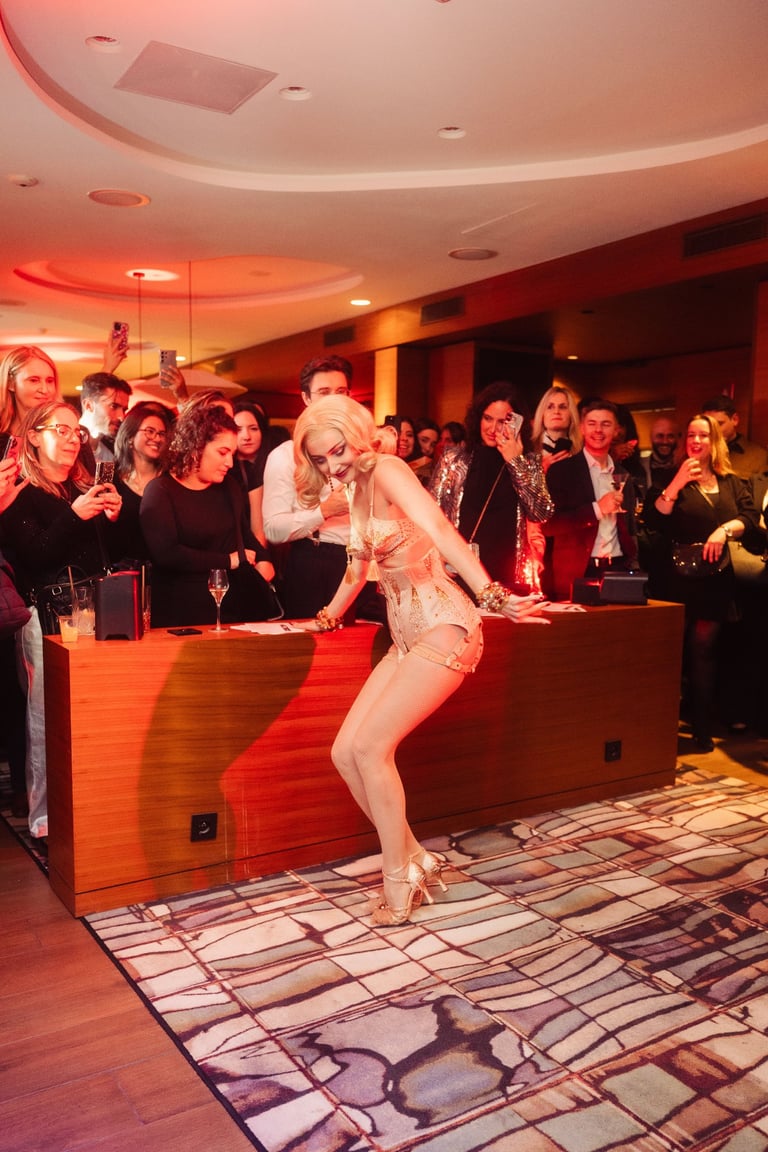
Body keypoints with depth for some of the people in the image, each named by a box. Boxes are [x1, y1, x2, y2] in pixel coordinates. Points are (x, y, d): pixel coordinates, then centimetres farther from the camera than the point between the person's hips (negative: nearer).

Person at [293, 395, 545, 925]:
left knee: (371, 747, -14)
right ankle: (415, 859, 16)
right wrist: (329, 617, 38)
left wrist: (491, 595, -41)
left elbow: (439, 528, -28)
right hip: (406, 638, 9)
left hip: (442, 627, -9)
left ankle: (400, 880, 4)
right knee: (345, 752, 2)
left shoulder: (386, 470, -11)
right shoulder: (357, 489, 14)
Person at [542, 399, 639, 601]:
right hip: (576, 573, -4)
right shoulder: (562, 470, -1)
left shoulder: (623, 477, 15)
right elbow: (548, 524, -10)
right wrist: (596, 509, -14)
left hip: (618, 570, 4)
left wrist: (633, 568, 9)